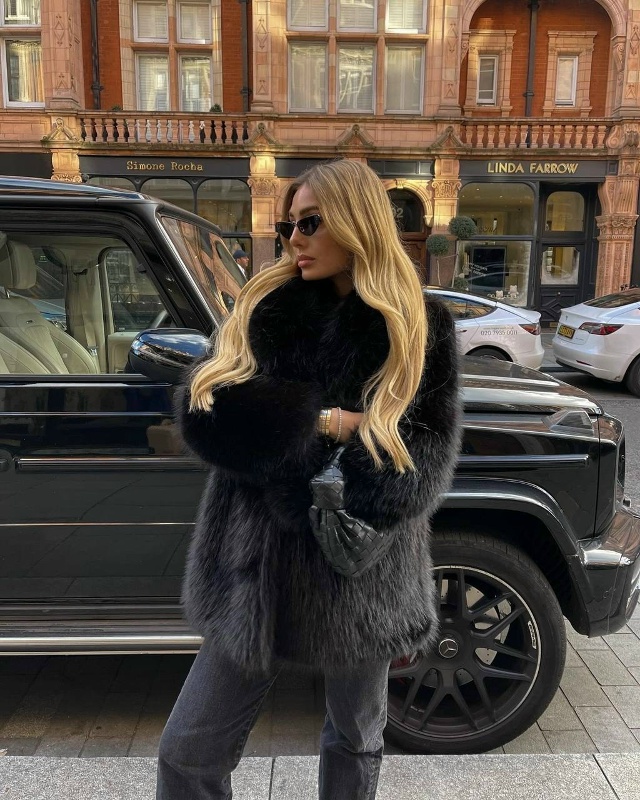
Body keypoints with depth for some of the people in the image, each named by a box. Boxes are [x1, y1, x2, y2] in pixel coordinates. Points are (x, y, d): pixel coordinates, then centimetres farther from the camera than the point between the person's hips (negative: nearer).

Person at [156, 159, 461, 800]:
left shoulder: (422, 325, -2)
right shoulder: (265, 307, 1)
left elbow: (431, 449, -8)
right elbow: (202, 412, -10)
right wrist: (328, 422, -19)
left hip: (367, 573, 0)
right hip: (260, 563, 1)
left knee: (356, 742, 22)